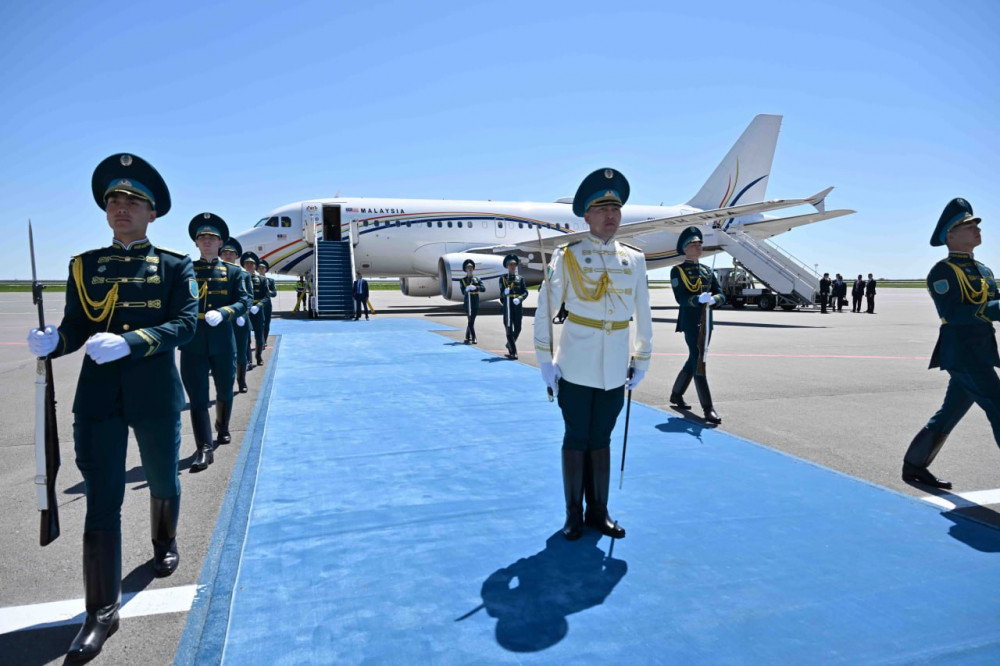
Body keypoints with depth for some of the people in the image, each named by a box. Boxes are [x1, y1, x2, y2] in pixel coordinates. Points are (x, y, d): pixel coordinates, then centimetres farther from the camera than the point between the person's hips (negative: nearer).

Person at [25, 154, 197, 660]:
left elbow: (185, 324, -13)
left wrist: (128, 343, -27)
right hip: (98, 396, 1)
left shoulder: (175, 266, -1)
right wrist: (51, 342, -20)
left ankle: (165, 544, 47)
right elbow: (75, 328, 3)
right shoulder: (85, 265, 7)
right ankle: (102, 611, 9)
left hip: (155, 394, -1)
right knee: (101, 502, 1)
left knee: (162, 482, 18)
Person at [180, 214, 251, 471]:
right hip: (192, 343, -1)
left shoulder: (233, 272, 6)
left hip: (223, 342, 1)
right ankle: (204, 449, -3)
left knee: (225, 391, 16)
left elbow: (244, 301, -3)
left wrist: (223, 313, -20)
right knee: (197, 397, -4)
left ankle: (222, 429, 40)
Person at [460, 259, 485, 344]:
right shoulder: (463, 280, 5)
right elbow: (463, 292, -6)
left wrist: (475, 287, -25)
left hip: (476, 304, 2)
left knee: (471, 321, 7)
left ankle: (467, 338, 19)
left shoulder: (477, 279, 8)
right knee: (470, 321, -8)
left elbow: (483, 289, -7)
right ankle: (473, 338, -4)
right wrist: (466, 289, -28)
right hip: (468, 304, -2)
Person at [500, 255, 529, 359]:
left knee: (518, 328, 3)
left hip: (518, 306, 2)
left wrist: (519, 299, -15)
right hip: (507, 306, -2)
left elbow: (525, 292, 4)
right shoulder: (503, 278, 7)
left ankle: (509, 344, 30)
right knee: (509, 329, -3)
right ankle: (513, 352, 0)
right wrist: (504, 293, -21)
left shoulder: (520, 278, 11)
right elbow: (502, 292, 3)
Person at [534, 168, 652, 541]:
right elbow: (544, 311, -3)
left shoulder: (634, 260, 6)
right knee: (576, 439, 6)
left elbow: (643, 316, 10)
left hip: (614, 371, 3)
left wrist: (642, 363, 9)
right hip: (575, 369, -3)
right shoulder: (567, 257, -4)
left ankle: (598, 512, 25)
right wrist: (545, 361, -6)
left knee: (601, 440, 13)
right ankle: (573, 515, 20)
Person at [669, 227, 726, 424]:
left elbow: (721, 295, 6)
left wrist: (713, 299, -17)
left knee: (694, 360, 15)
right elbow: (681, 298, -14)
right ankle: (708, 408, -8)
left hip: (706, 322, 7)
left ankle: (676, 394, 33)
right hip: (690, 323, -7)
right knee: (698, 363, -9)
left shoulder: (707, 270, 13)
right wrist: (699, 299, -32)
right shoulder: (678, 270, -4)